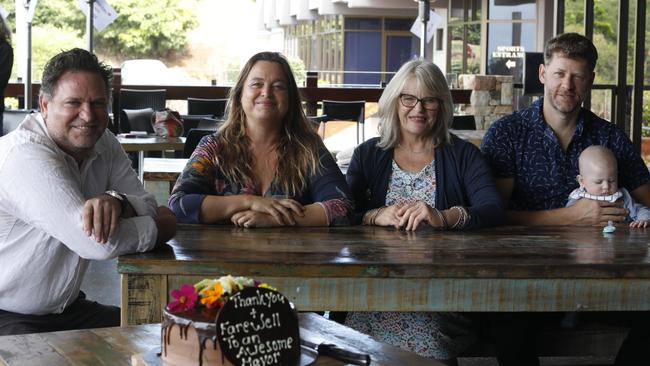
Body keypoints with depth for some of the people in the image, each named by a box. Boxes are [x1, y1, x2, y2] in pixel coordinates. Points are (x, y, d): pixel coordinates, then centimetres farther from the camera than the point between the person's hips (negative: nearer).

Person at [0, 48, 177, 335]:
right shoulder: (26, 156, -23)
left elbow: (147, 206, 1)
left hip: (65, 308, 8)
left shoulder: (105, 144, 6)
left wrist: (115, 201, -23)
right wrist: (160, 227, -10)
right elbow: (99, 244, -28)